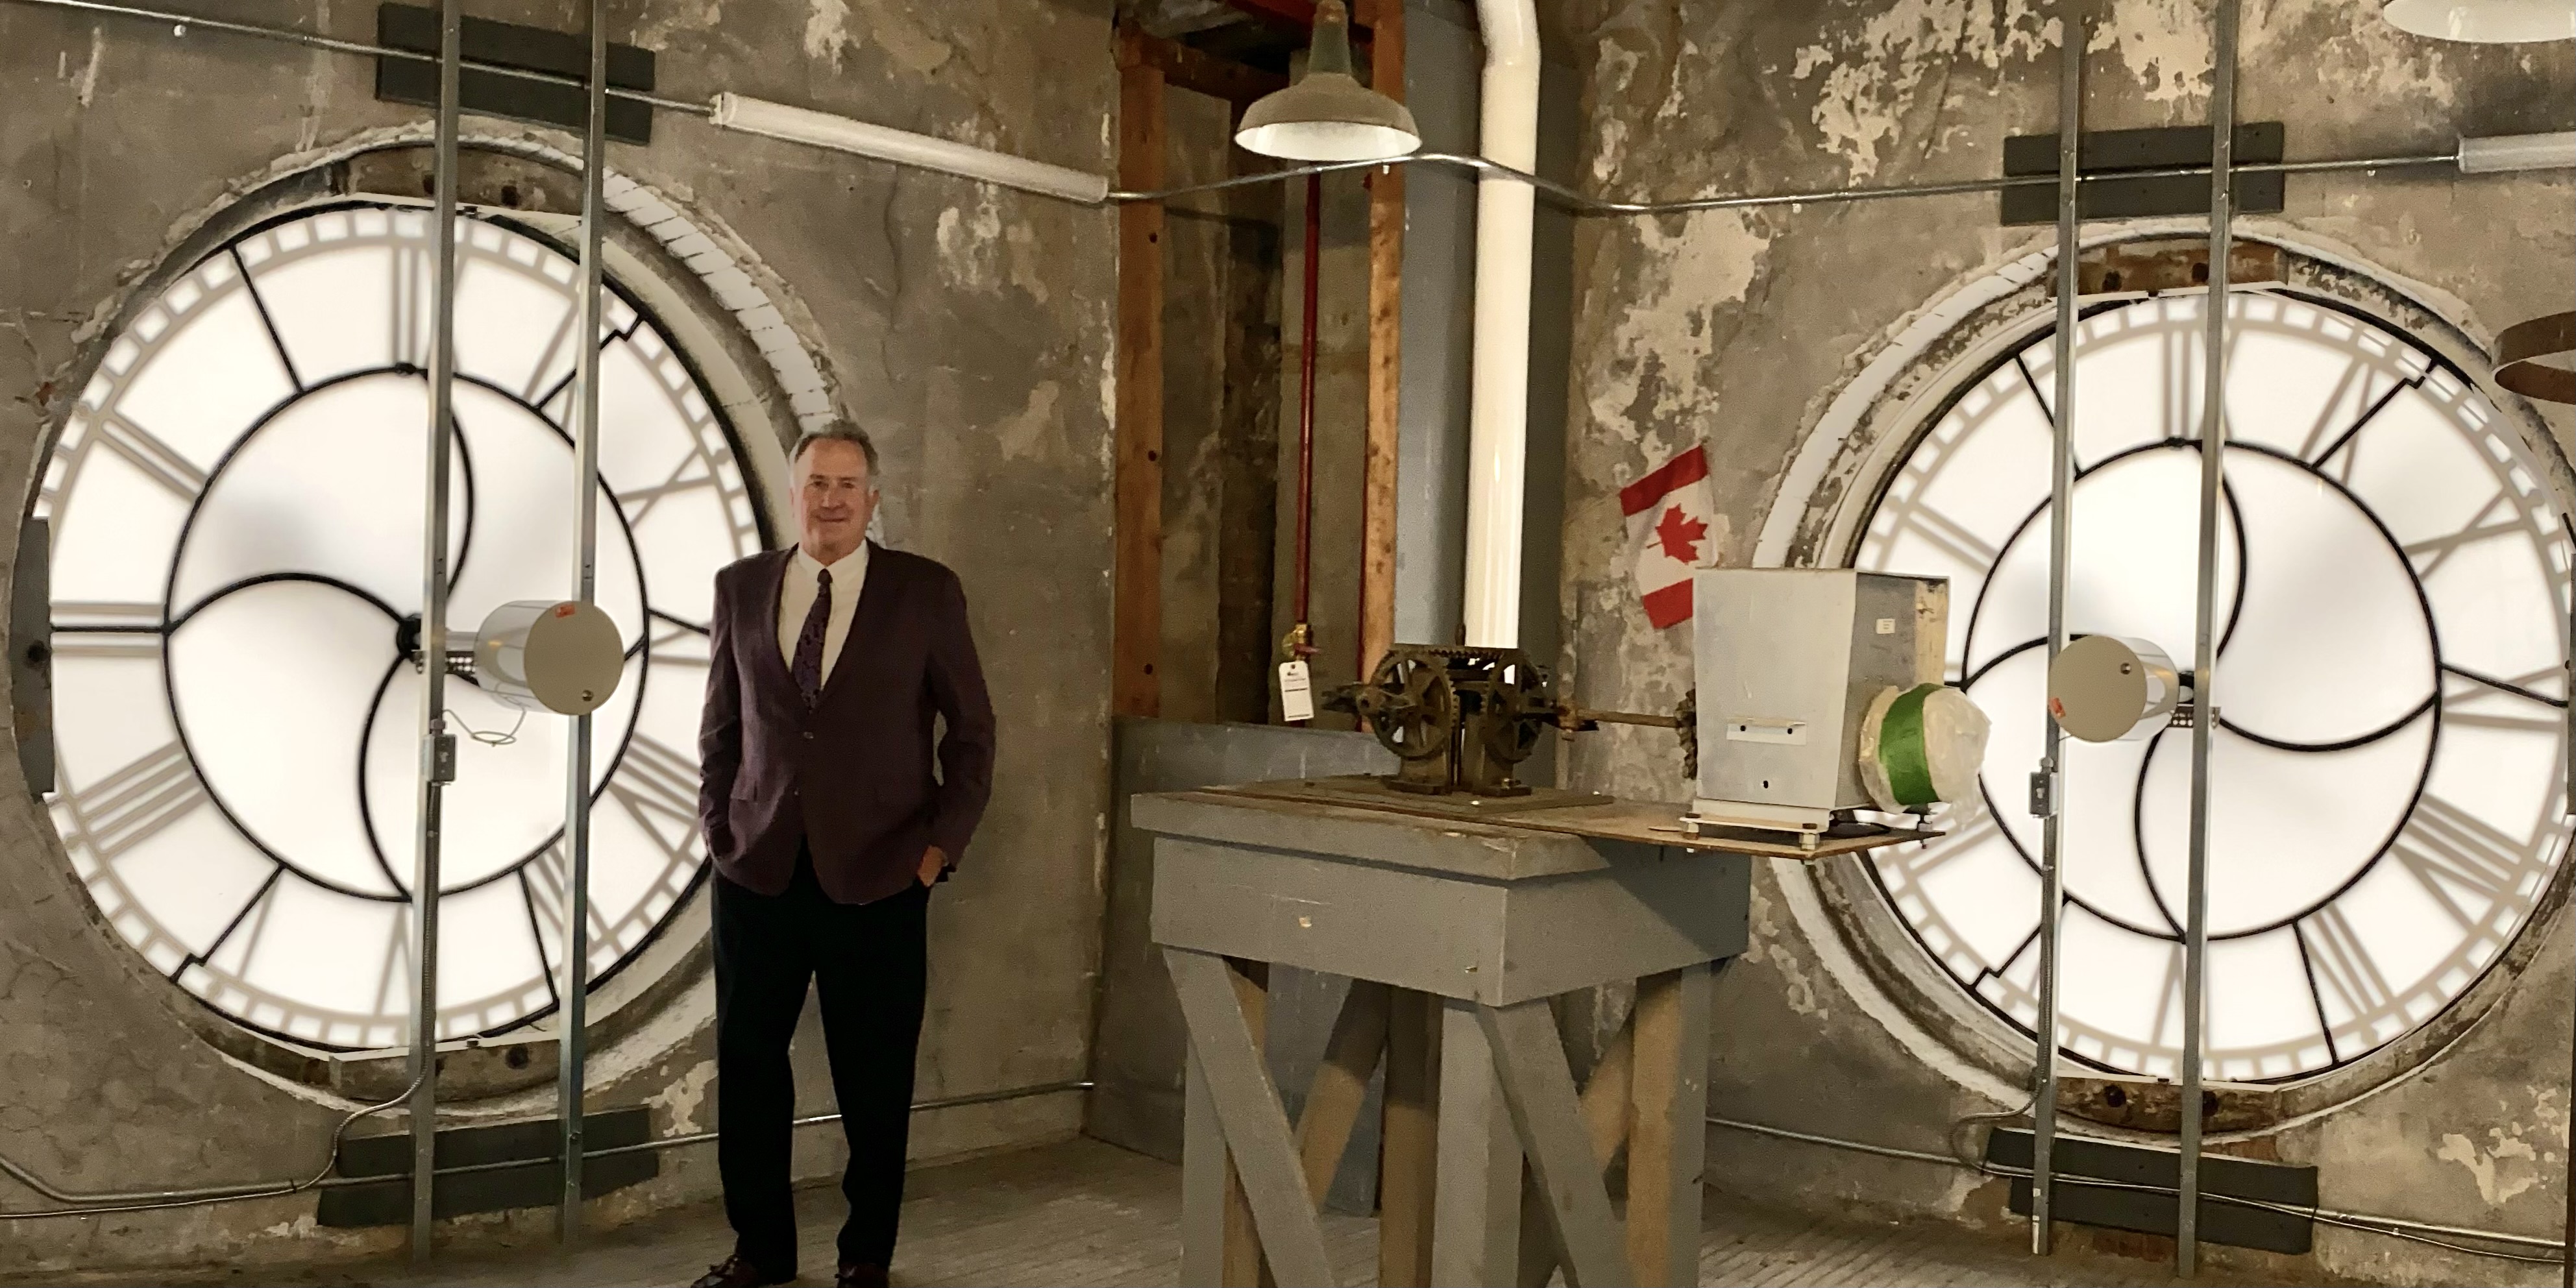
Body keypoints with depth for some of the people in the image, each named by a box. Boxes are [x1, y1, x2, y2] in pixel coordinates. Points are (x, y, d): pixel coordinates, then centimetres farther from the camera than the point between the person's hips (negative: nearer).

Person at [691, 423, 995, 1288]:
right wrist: (718, 826, 5)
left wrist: (943, 842, -2)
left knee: (874, 1074, 6)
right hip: (759, 869, 2)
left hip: (879, 874, -2)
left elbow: (972, 728, 3)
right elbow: (721, 725, 13)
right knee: (748, 1061, 8)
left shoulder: (927, 592, -1)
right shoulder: (741, 588, 7)